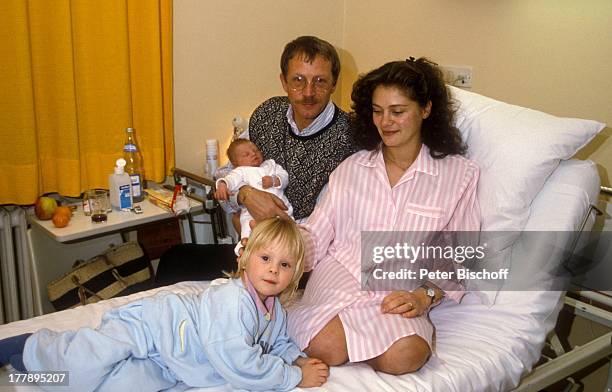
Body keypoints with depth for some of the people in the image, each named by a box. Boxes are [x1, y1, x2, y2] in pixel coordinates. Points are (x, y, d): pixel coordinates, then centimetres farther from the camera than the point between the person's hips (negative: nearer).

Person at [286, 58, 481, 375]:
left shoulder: (459, 175, 7)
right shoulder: (350, 168, 13)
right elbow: (315, 236, 7)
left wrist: (426, 296, -10)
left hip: (400, 295, 0)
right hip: (339, 277, 0)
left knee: (405, 356, -32)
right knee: (325, 349, -31)